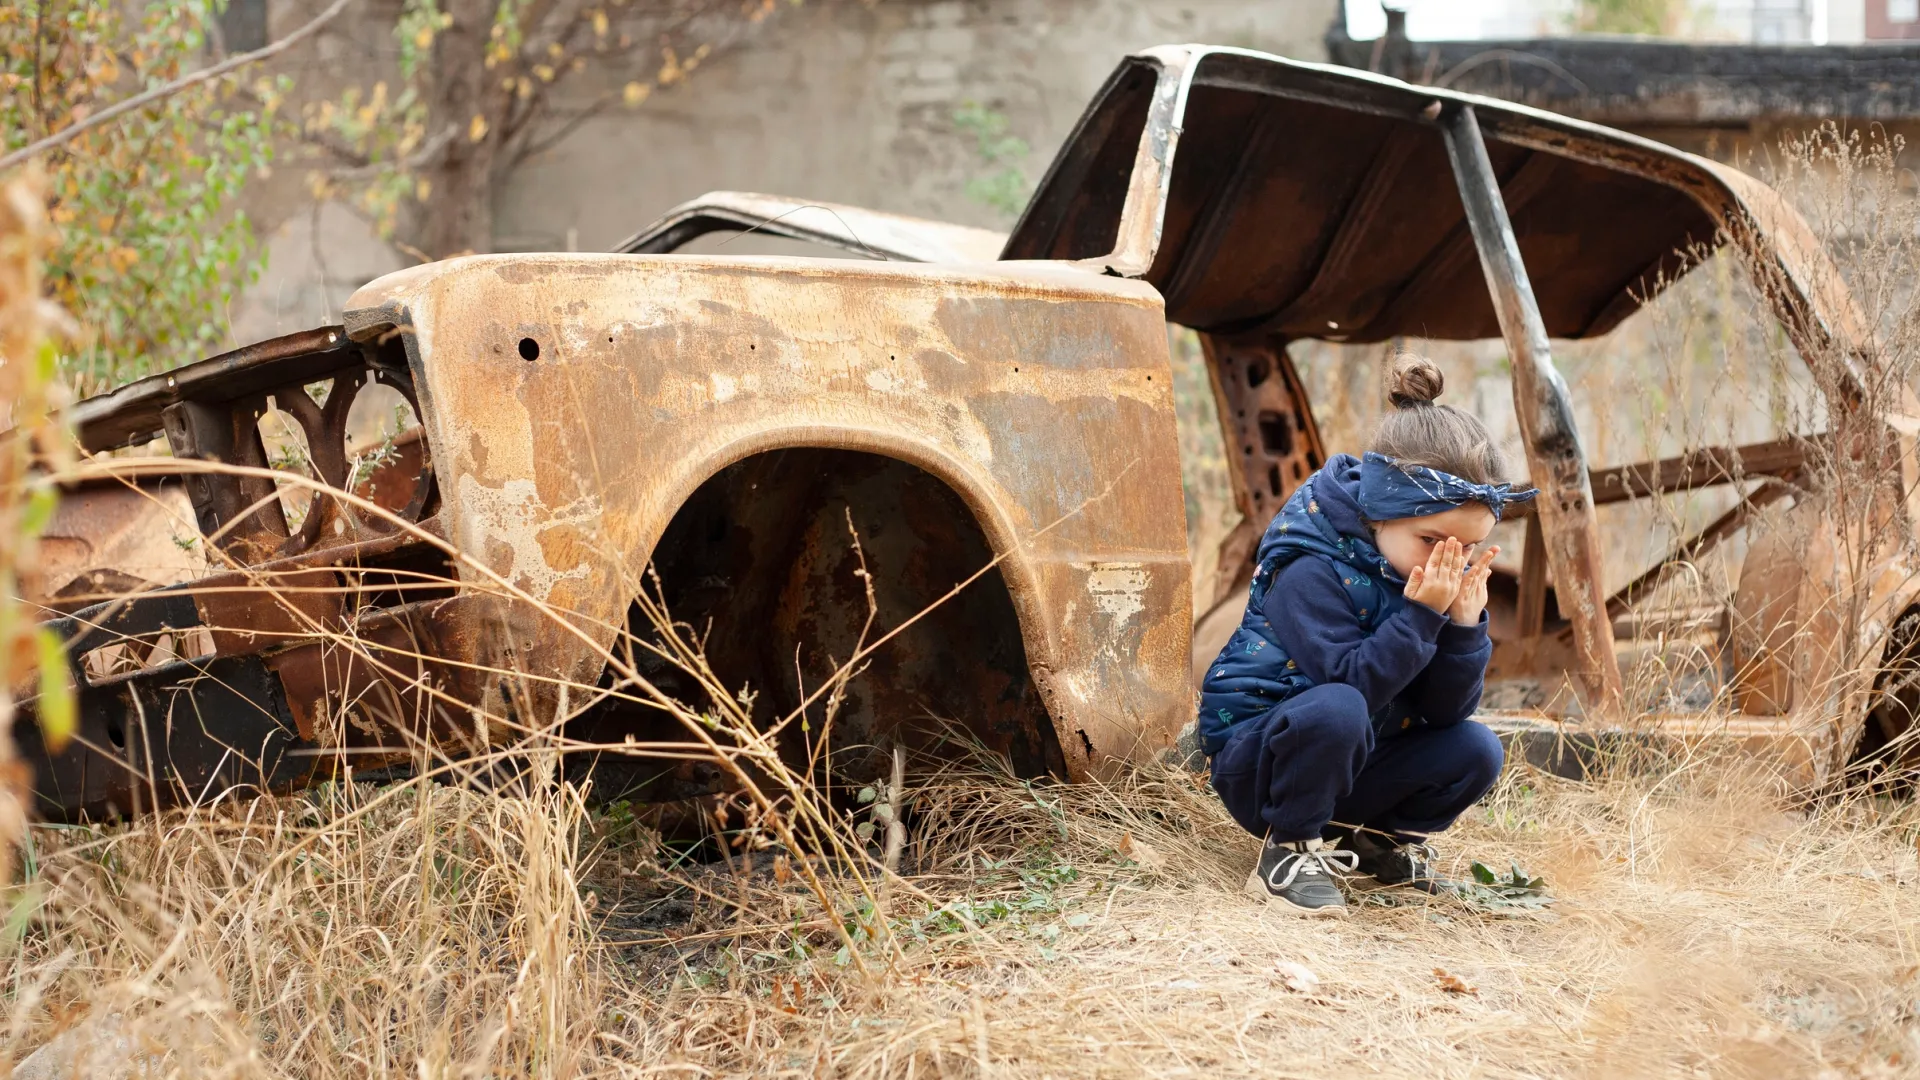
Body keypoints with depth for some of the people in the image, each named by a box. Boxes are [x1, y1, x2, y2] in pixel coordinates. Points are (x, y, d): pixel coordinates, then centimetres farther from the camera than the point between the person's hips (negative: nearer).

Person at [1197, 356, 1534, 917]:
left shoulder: (1443, 575, -2)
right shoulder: (1312, 570, -23)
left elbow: (1447, 711, -6)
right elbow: (1351, 682, -31)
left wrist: (1464, 624, -21)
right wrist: (1421, 615, -34)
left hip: (1347, 771, 7)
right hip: (1254, 758, -7)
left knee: (1475, 749, -13)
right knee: (1335, 709, -37)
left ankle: (1379, 840, 12)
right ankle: (1289, 850, -15)